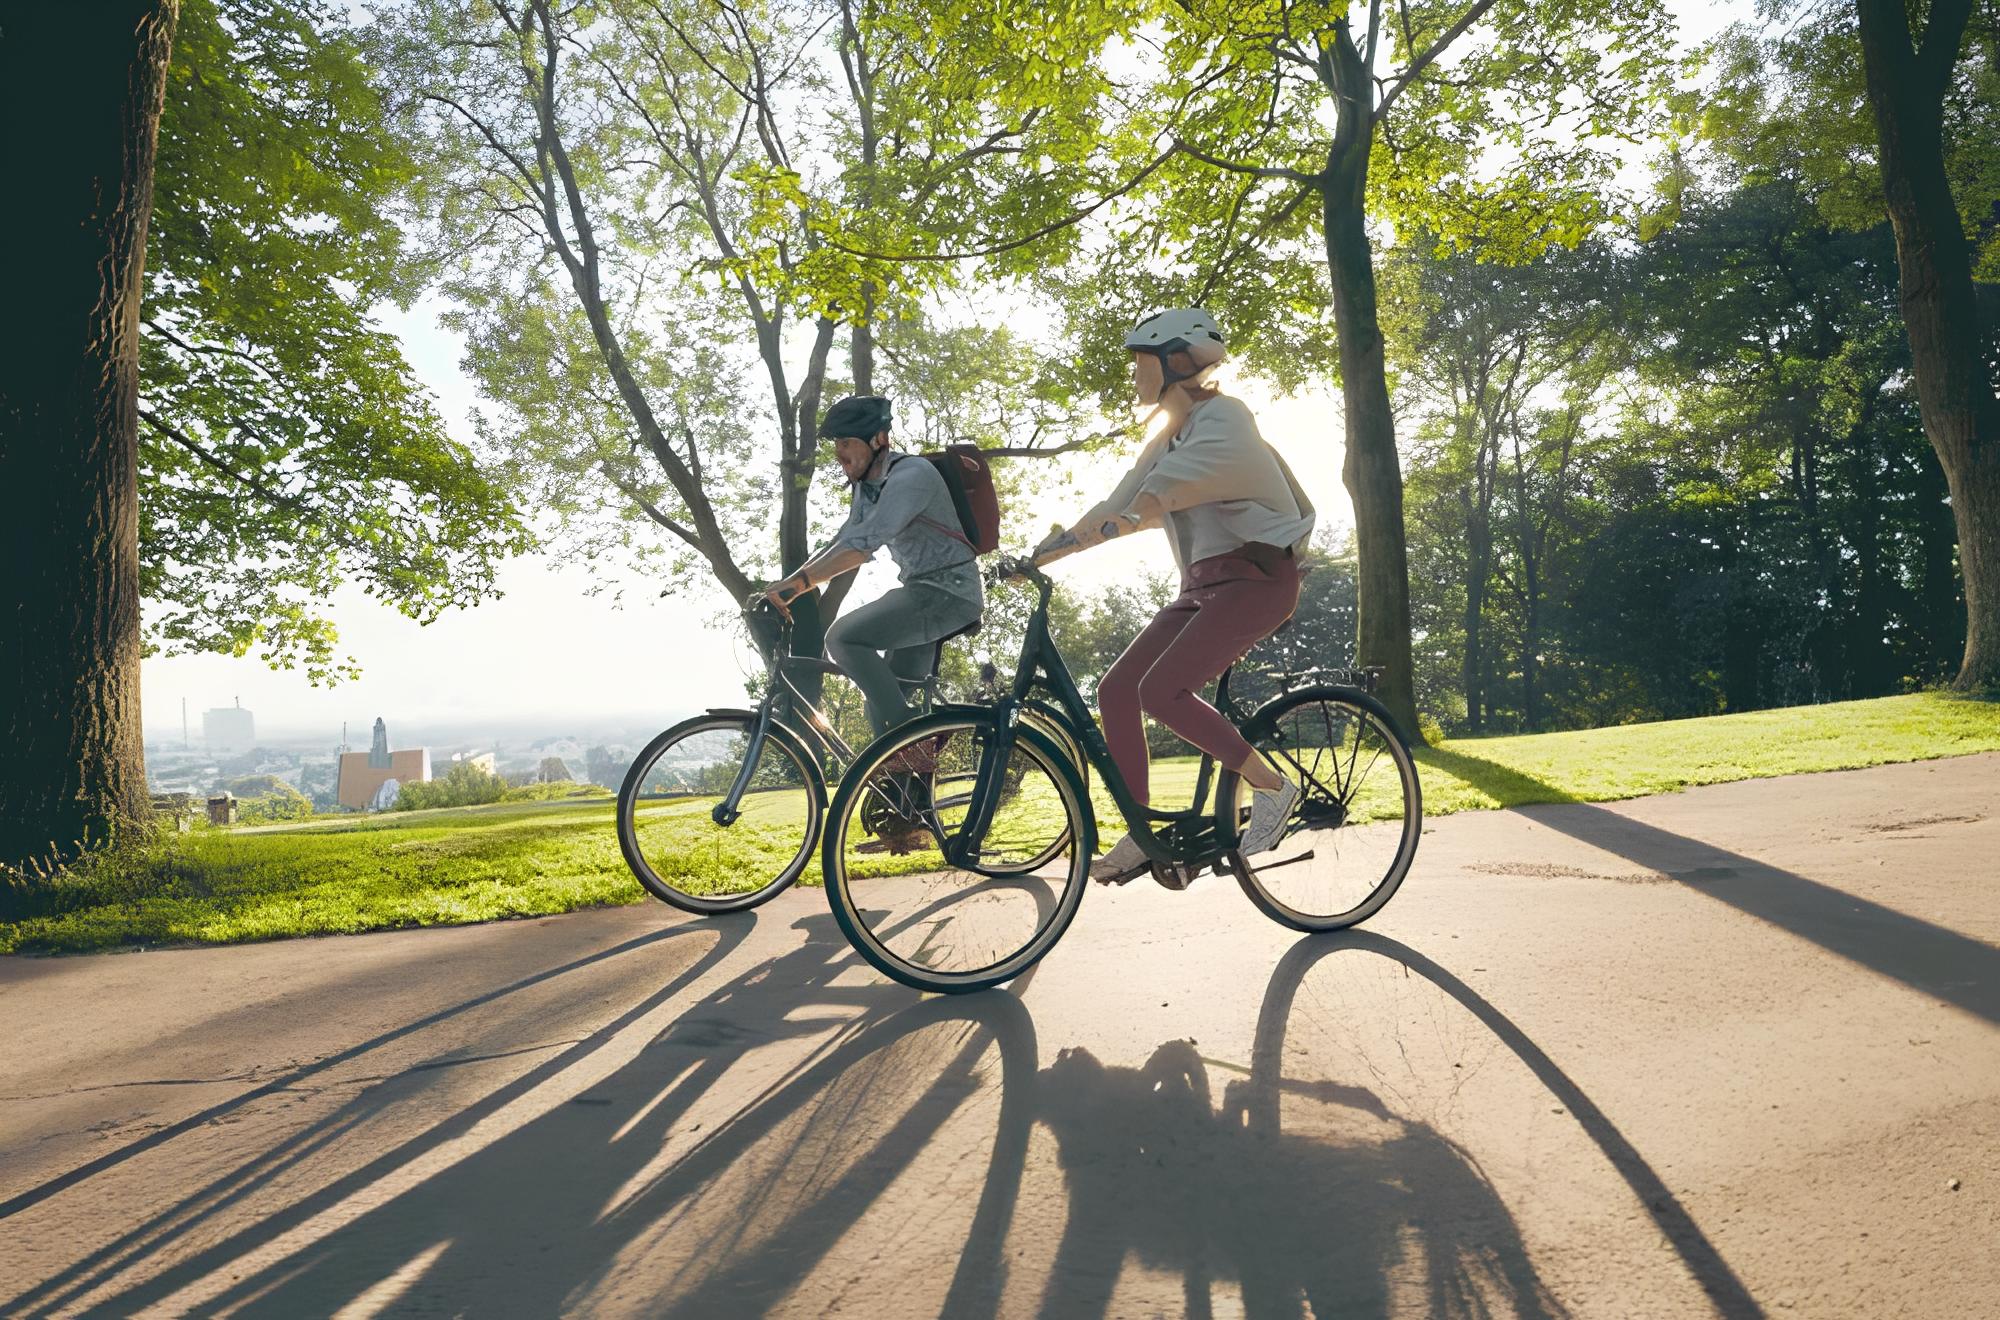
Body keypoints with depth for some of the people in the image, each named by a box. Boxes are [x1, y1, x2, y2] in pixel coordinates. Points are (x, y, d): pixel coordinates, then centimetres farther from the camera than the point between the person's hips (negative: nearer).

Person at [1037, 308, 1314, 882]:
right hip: (1204, 584, 9)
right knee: (1117, 688, -5)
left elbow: (1175, 483, -30)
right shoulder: (1169, 436, 18)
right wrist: (1037, 556, 9)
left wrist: (1117, 519, -48)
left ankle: (1271, 787, -10)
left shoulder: (1222, 418, -10)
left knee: (1161, 690, -25)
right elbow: (1122, 504, 16)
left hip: (1255, 576, -9)